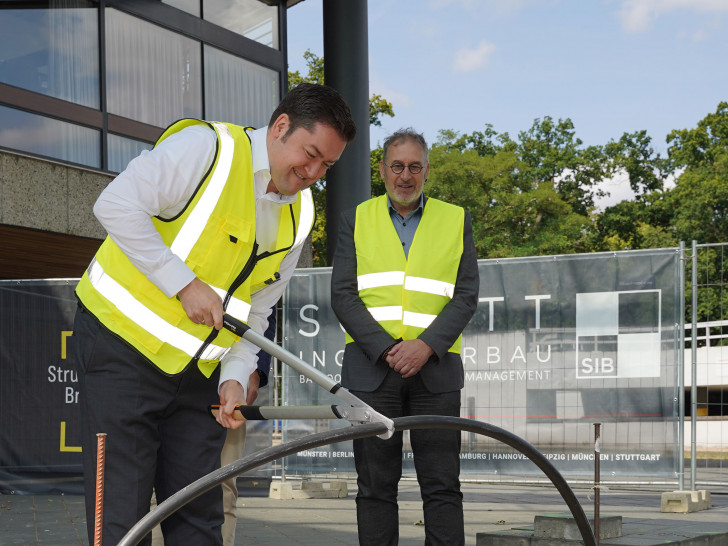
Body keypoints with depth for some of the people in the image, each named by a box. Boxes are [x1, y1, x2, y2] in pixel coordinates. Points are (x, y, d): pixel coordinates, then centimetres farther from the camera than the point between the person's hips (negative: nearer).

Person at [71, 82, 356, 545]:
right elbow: (117, 205, -23)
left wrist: (236, 376, -3)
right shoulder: (207, 147, -15)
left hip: (197, 369, 7)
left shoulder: (298, 216, 8)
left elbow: (257, 308, 12)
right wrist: (184, 283, -22)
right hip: (123, 346, -7)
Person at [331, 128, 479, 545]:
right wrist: (386, 349, -10)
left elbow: (466, 296, 4)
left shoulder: (456, 220, 11)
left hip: (435, 367, 0)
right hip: (371, 367, 0)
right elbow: (343, 295, 3)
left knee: (443, 486, -3)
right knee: (376, 486, 1)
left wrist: (426, 345, -12)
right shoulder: (357, 219, 11)